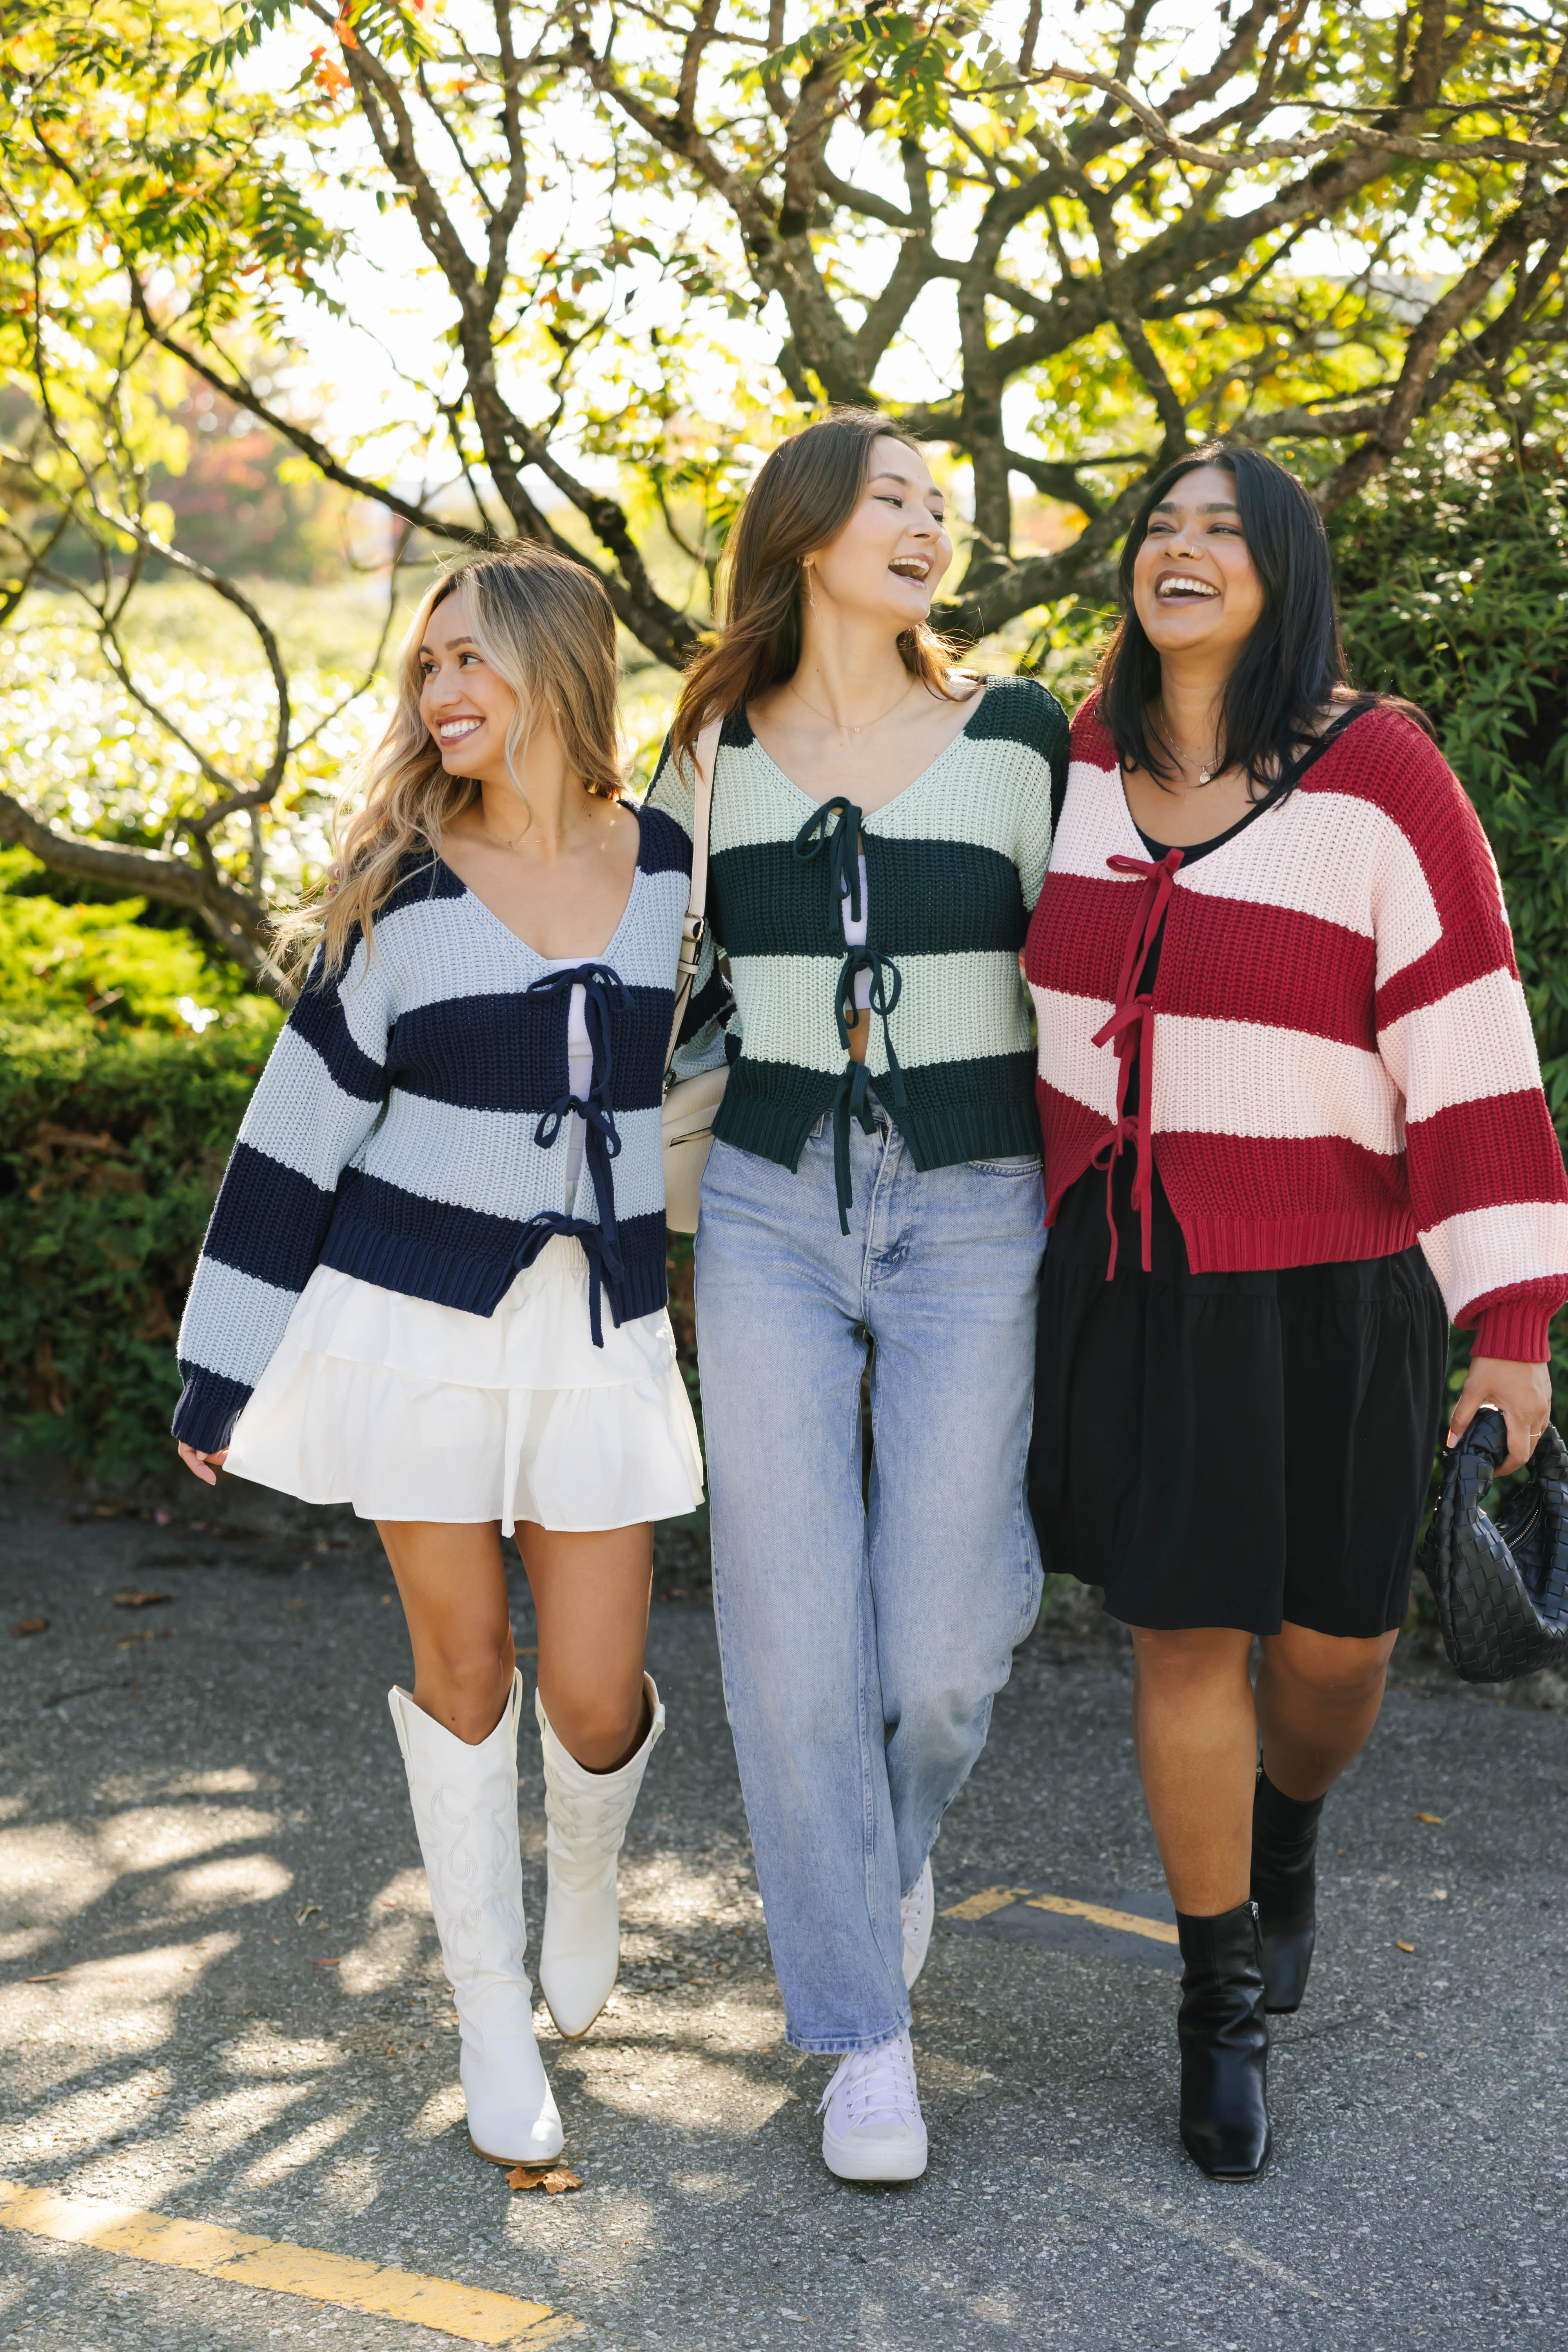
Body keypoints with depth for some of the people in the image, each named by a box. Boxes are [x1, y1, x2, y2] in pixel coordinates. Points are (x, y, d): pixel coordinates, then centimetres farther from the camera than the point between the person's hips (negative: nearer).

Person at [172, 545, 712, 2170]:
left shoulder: (682, 873, 1)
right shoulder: (405, 900, -3)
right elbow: (298, 1128, 0)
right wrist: (222, 1368, -1)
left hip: (600, 1332, 1)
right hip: (415, 1321, -1)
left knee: (593, 1696, 0)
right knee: (462, 1665, 5)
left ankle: (585, 1862, 37)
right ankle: (492, 2018, 23)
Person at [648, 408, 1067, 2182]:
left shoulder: (1016, 739, -1)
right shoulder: (710, 757, 4)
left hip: (973, 1218, -1)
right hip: (772, 1212, 1)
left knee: (942, 1650, -2)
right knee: (795, 1636, -4)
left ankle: (897, 1830, 35)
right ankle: (864, 2032, 14)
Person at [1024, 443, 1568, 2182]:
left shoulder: (1381, 778, -13)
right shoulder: (1091, 758, 0)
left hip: (1325, 1286, -2)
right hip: (1128, 1272, 2)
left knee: (1334, 1637, 8)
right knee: (1183, 1633, 3)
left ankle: (1286, 1836, 44)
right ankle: (1223, 2007, 22)